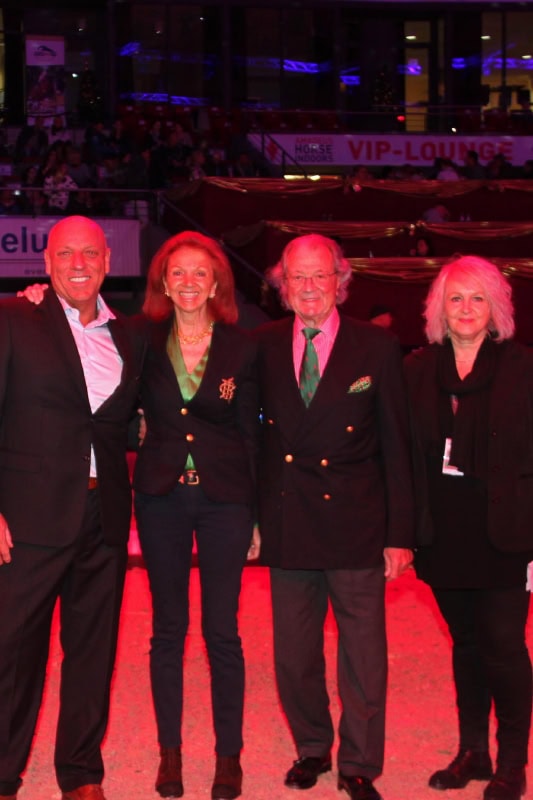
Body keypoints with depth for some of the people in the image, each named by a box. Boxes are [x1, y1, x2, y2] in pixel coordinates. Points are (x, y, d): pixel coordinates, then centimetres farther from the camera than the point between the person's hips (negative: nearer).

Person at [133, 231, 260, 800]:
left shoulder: (241, 348, 1)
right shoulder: (145, 344, 3)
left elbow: (251, 434, 2)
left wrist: (257, 515, 0)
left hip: (223, 497, -1)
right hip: (161, 496, 1)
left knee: (221, 630, 2)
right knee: (168, 629, 8)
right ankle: (170, 753, 20)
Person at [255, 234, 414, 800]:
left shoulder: (377, 347, -3)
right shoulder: (265, 347, 4)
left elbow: (396, 446, -2)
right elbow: (258, 434, 6)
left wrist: (400, 534, -5)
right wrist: (253, 517, 0)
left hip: (356, 531, -2)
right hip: (288, 529, 3)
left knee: (364, 658, 5)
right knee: (294, 656, 13)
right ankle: (312, 749, 33)